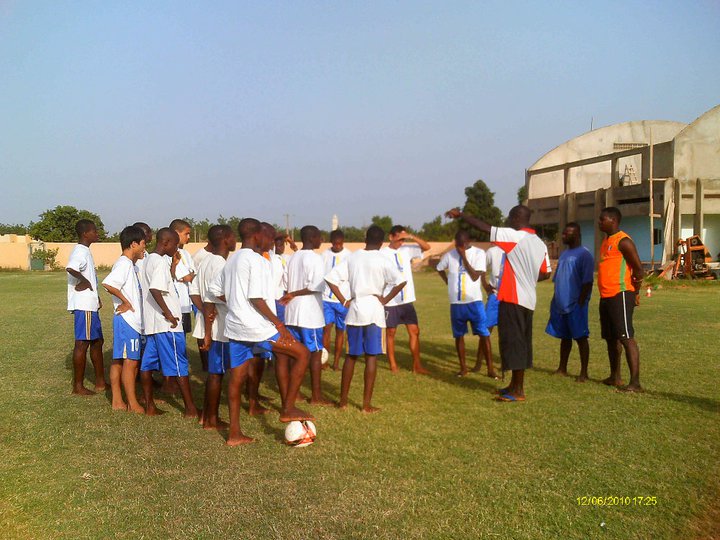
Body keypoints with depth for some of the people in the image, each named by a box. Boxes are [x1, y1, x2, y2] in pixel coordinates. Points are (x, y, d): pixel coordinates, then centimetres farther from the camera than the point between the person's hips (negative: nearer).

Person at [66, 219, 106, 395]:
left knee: (97, 341, 15)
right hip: (84, 305, -10)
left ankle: (100, 382, 23)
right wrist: (85, 281, -20)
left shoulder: (85, 251, 16)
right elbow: (70, 268, -35)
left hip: (90, 305, 10)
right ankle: (78, 386, 4)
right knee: (82, 343, -4)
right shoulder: (80, 252, -14)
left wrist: (96, 297, 15)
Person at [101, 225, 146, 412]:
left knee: (119, 360, 12)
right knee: (130, 361, -4)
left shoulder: (130, 265, 15)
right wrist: (126, 302, -20)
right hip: (128, 319, -10)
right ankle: (133, 404, 2)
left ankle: (118, 401, 18)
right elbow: (108, 284, -29)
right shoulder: (124, 264, -15)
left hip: (131, 319, 10)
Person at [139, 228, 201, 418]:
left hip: (152, 322, 9)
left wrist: (174, 265, 15)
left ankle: (149, 406, 17)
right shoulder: (160, 261, -15)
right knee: (180, 366, -3)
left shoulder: (150, 260, 14)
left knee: (148, 363, 10)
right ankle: (191, 409, 3)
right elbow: (155, 289, -28)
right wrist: (168, 314, -23)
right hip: (167, 323, -9)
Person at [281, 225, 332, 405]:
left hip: (292, 311, 7)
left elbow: (288, 285, 11)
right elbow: (316, 287, -18)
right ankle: (316, 396, 5)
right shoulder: (315, 258, -11)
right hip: (310, 312, -7)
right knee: (316, 352, 1)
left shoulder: (293, 258, 12)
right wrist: (294, 294, -11)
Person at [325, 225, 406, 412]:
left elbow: (331, 278, 1)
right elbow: (401, 281, -20)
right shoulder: (382, 260, -6)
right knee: (371, 356, 2)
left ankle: (343, 400, 19)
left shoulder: (352, 257, 5)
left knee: (351, 355, 14)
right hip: (373, 311, -4)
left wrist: (344, 301, 3)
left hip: (354, 311, 4)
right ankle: (367, 404, 4)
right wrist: (385, 299, -8)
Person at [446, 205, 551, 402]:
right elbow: (545, 273, 16)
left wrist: (460, 214, -1)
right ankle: (516, 386, 23)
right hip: (528, 300, 9)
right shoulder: (539, 243, 11)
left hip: (513, 299, -9)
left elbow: (483, 226, -12)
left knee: (513, 343, -3)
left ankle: (518, 391, 0)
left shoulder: (514, 236, -13)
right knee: (521, 343, 14)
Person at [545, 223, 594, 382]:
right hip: (560, 304, 8)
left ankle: (584, 373, 4)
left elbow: (588, 282, -14)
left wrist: (581, 303, -18)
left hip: (575, 305, -8)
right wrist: (554, 300, 15)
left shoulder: (584, 254, -10)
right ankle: (562, 368, 23)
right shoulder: (564, 254, 16)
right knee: (564, 337, 14)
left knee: (580, 337, -2)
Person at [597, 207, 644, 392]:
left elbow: (638, 267, -13)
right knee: (610, 338, 15)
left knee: (626, 338, -11)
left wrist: (635, 292, -7)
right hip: (606, 296, 10)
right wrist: (604, 293, 19)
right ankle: (615, 377, 25)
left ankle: (635, 382, -10)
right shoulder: (606, 241, 17)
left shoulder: (623, 241, -11)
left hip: (620, 295, -10)